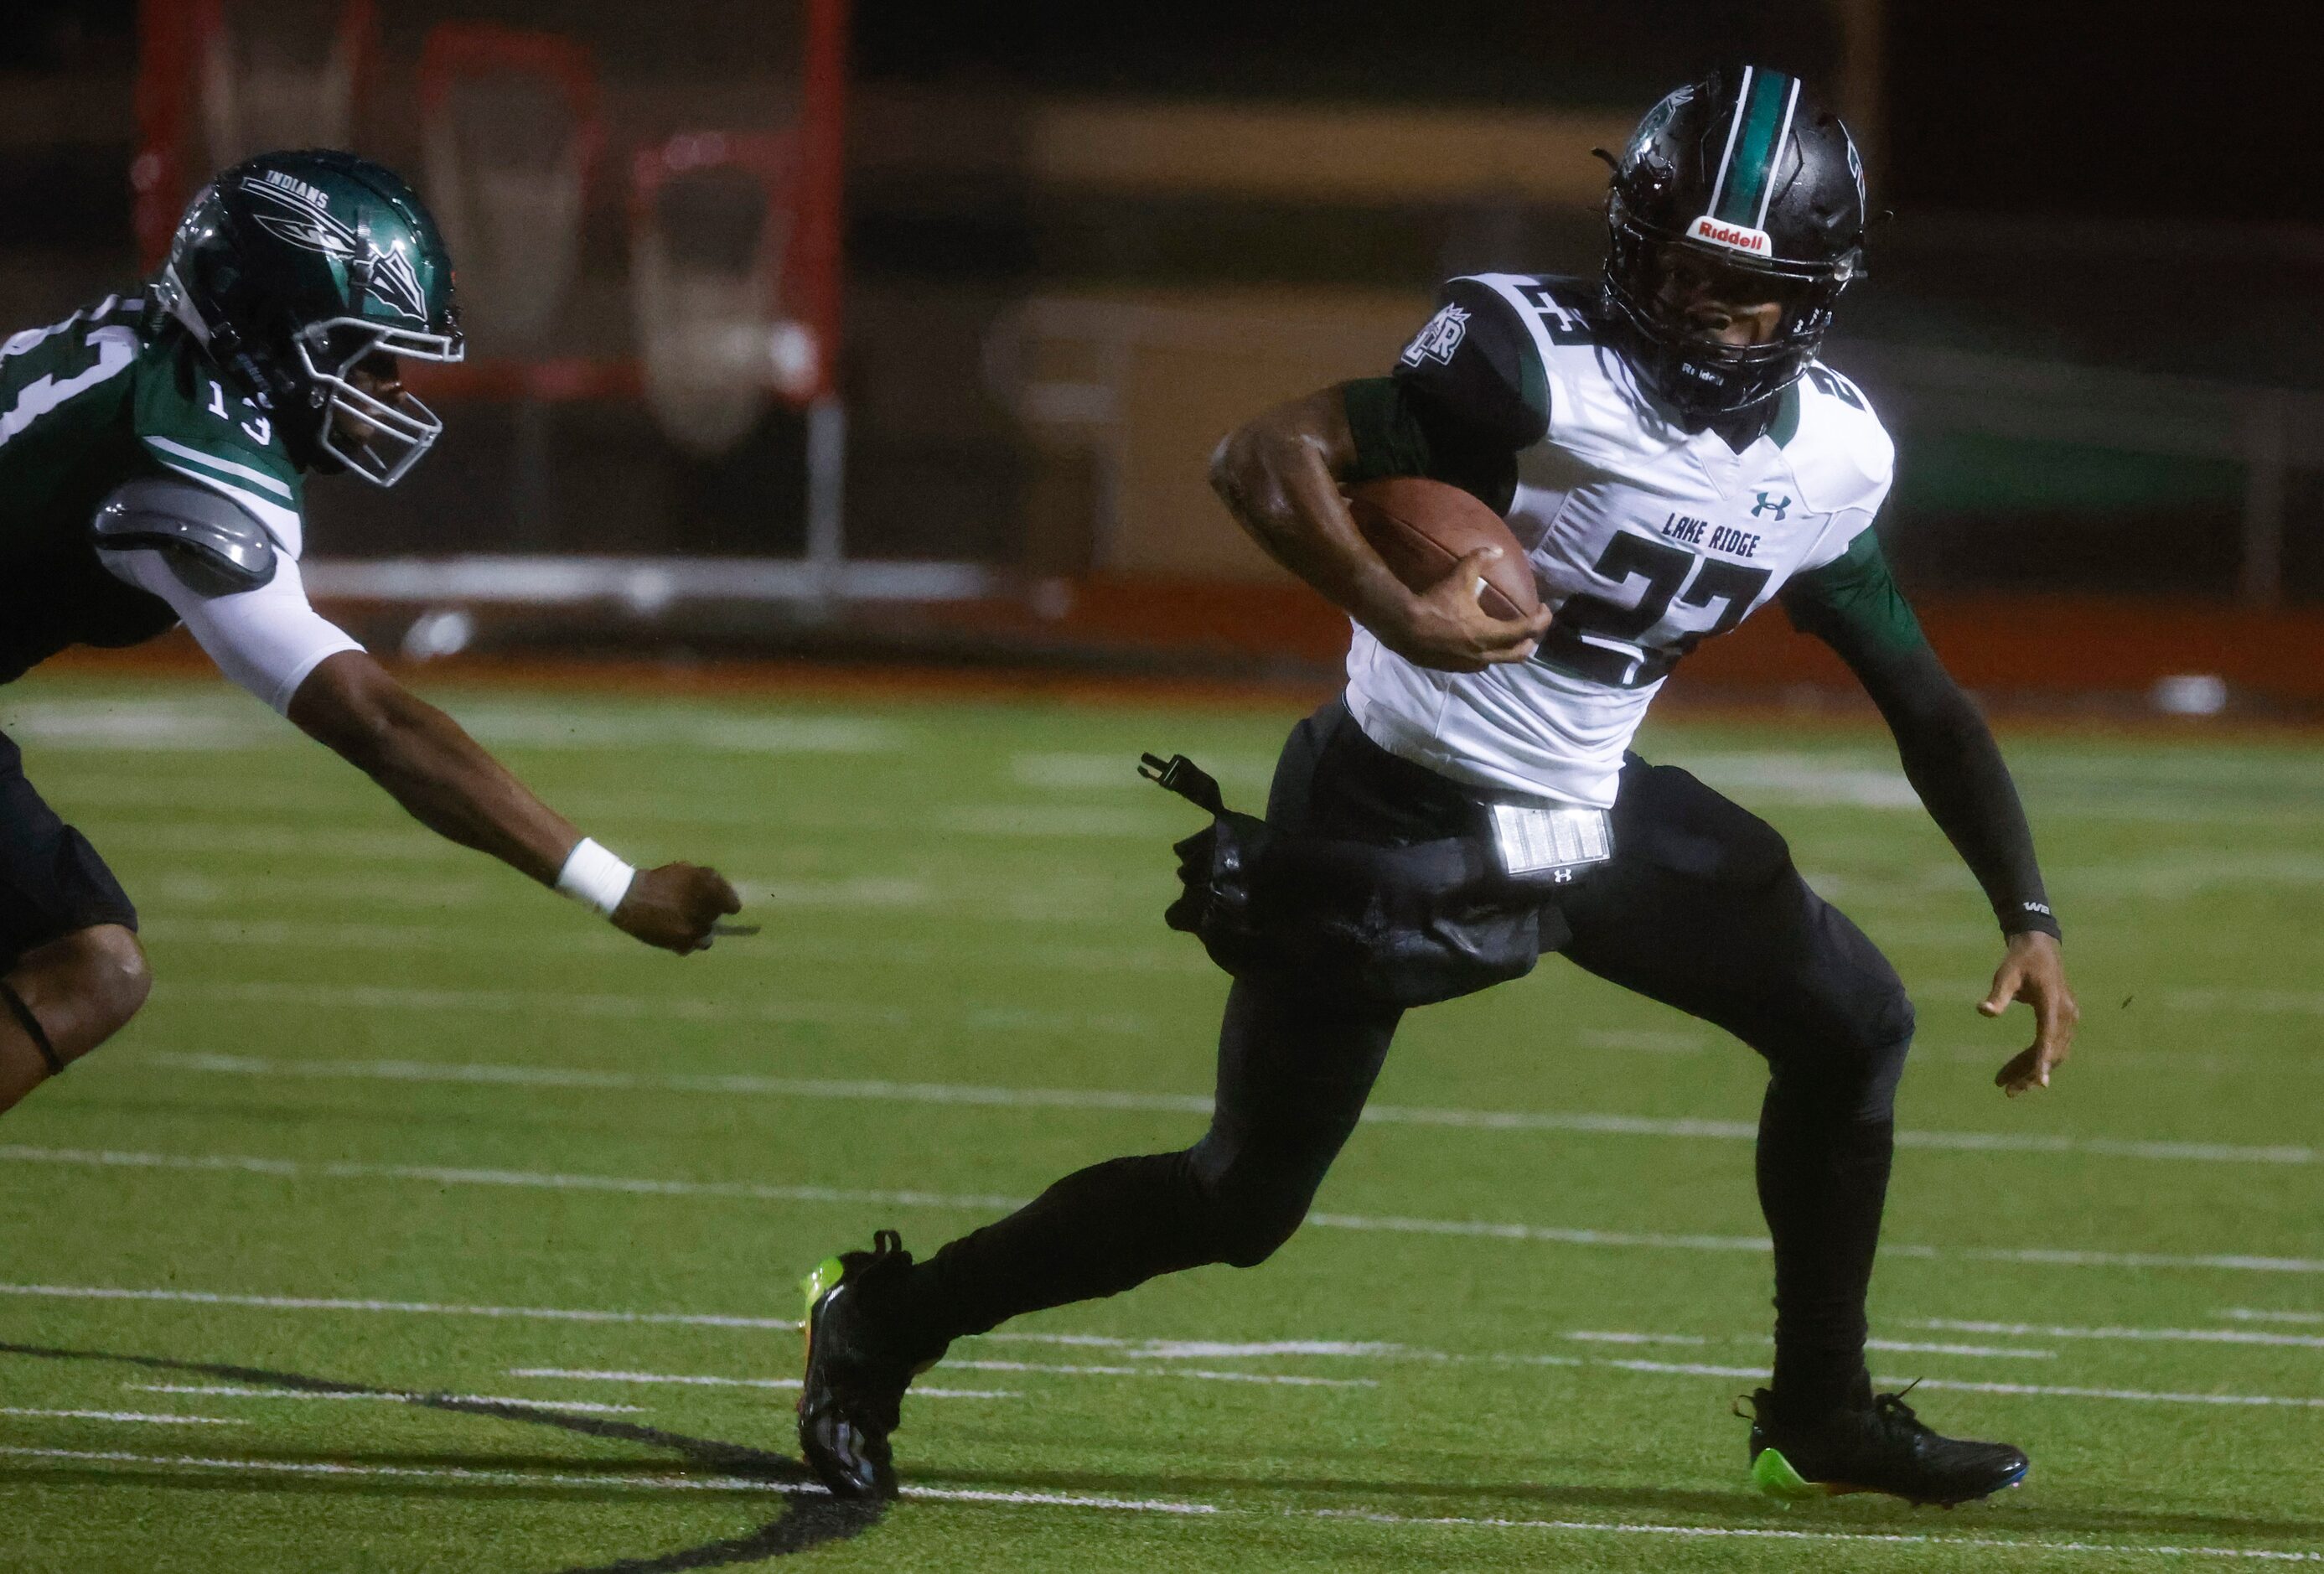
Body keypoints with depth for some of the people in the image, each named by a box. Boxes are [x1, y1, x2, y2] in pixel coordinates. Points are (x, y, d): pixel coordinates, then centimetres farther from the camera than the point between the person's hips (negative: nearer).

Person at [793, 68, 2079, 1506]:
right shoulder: (1540, 366, -22)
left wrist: (2029, 915, 1)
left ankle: (1821, 1413, 16)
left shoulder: (1830, 459, -2)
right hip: (1398, 815, -6)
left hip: (1592, 814, 6)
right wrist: (1392, 610, -44)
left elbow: (1929, 706, 8)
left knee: (1853, 1023, 1)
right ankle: (889, 1319, 14)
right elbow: (1265, 456, -28)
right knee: (1246, 1198, -3)